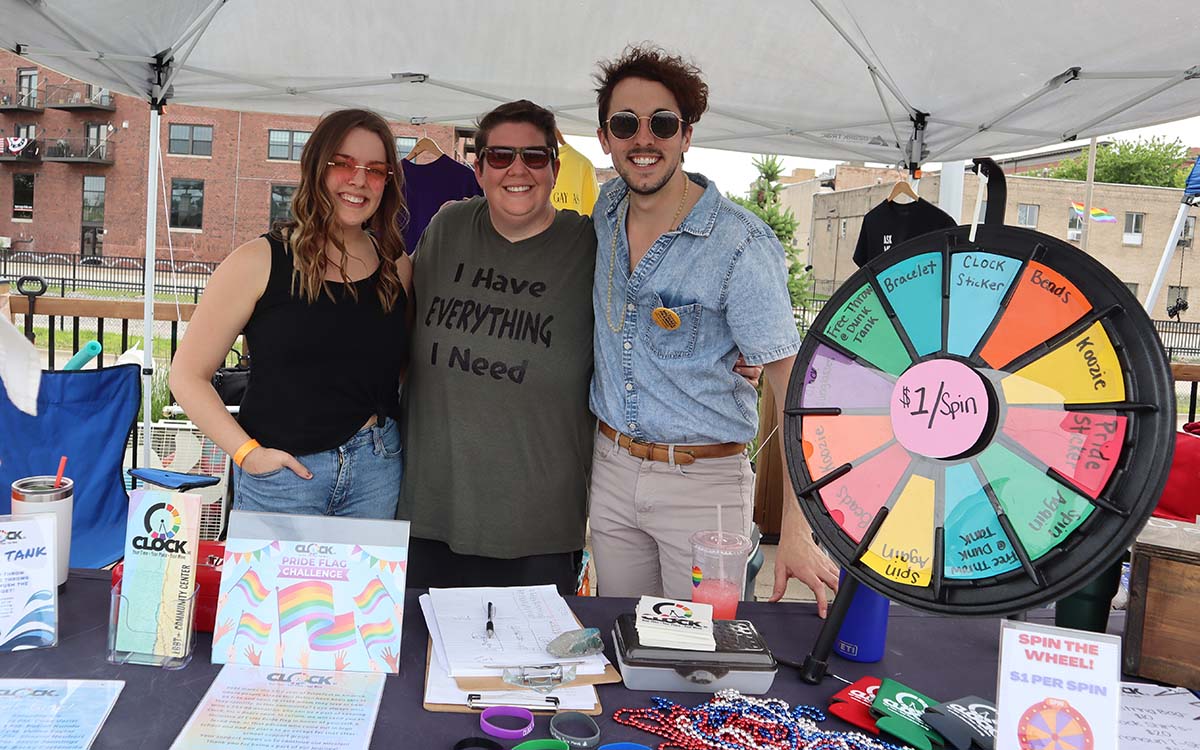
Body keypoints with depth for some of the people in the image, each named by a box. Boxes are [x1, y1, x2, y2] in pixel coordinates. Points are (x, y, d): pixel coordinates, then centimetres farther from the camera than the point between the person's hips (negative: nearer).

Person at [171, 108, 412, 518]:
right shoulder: (259, 261, -5)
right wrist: (247, 452, -12)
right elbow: (187, 375, -3)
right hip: (280, 474, -3)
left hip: (377, 472, 3)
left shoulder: (397, 268, 6)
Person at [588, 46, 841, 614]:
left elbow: (792, 385, -19)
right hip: (611, 466, 5)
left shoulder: (740, 246, -19)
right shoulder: (608, 206, 1)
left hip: (703, 481, -5)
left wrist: (796, 530, -24)